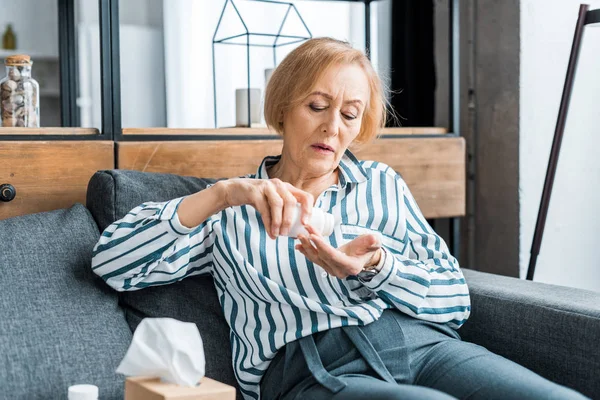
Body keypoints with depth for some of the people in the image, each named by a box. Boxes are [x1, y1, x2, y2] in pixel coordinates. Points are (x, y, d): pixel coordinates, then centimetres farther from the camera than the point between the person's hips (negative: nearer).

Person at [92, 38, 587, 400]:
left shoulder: (382, 184, 21)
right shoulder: (230, 213, 15)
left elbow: (455, 300, 13)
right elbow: (112, 263, 2)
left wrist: (374, 268, -7)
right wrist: (221, 193, -7)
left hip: (421, 343, 4)